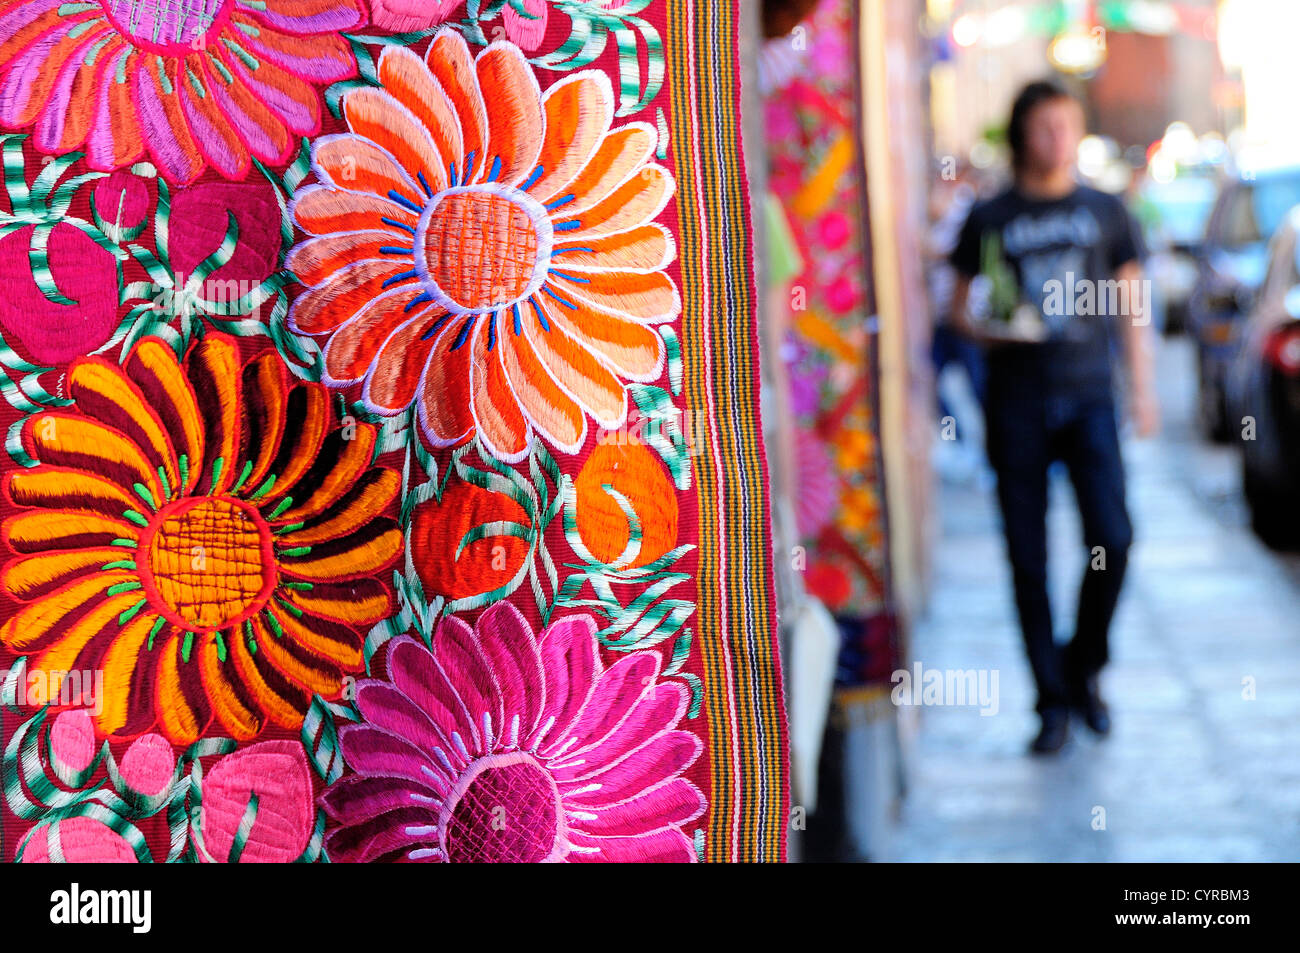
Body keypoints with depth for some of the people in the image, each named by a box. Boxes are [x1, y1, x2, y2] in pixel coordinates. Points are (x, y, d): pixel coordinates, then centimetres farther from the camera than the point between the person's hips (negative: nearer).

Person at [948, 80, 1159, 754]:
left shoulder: (1105, 212, 11)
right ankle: (1052, 698, 10)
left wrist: (1143, 388, 9)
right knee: (1028, 555, 0)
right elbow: (961, 308, 11)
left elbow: (1131, 304, 14)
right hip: (1016, 401, -1)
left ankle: (1084, 668, 14)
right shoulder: (989, 220, 6)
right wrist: (990, 329, -10)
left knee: (1112, 538, -10)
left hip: (1088, 395, 1)